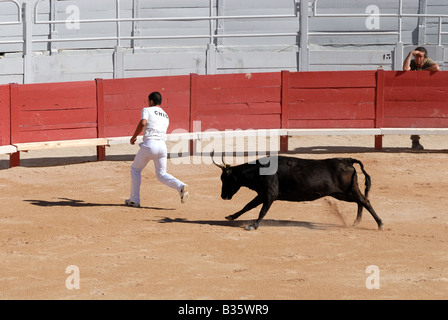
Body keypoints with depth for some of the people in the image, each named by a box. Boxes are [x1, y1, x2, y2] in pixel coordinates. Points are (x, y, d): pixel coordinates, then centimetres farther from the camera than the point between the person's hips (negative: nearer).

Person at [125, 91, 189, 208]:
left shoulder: (147, 110, 6)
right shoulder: (166, 116, 24)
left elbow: (142, 123, -12)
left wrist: (134, 137, -1)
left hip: (149, 144, -5)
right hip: (162, 145, 5)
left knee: (135, 169, 15)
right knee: (162, 174, 12)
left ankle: (134, 200, 14)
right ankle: (180, 186, -16)